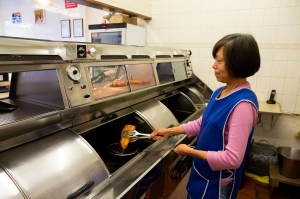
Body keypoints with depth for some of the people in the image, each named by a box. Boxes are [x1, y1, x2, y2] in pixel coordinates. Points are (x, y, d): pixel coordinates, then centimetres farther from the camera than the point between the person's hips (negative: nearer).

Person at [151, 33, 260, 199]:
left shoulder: (243, 104, -29)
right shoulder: (219, 92, -2)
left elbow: (233, 158, -29)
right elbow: (201, 123, 8)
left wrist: (189, 151, -21)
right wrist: (169, 131, 4)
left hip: (218, 180, -7)